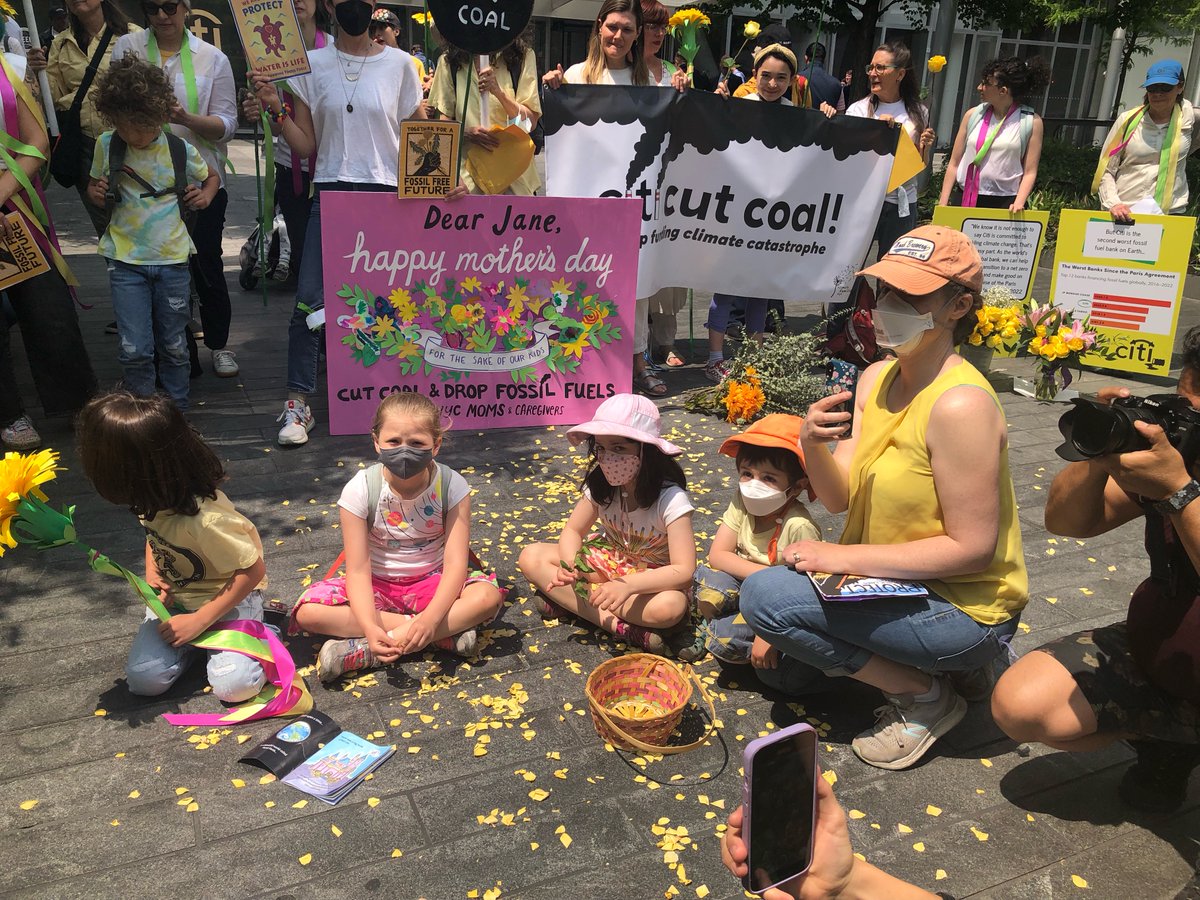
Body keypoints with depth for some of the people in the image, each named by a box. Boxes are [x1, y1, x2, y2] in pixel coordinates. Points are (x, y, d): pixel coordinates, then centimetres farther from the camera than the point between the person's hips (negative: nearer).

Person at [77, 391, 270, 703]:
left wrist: (198, 620, -21)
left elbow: (253, 570, -24)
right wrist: (151, 576, -5)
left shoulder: (205, 519, -35)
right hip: (174, 595, 6)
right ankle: (201, 637, 11)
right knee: (143, 679, -12)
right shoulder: (152, 498, -12)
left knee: (234, 685, -24)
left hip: (229, 595, -6)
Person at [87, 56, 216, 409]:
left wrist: (205, 196, -6)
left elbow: (212, 176, 15)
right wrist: (97, 194, -9)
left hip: (172, 259, 0)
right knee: (135, 350, -3)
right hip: (126, 260, 0)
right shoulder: (107, 145, -2)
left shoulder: (180, 150, -5)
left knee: (174, 346, 11)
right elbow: (93, 187, 14)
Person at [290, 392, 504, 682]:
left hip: (432, 582, 0)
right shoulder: (360, 490, -17)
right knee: (308, 611, -26)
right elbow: (358, 570, -19)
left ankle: (362, 652, -29)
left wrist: (430, 617, -37)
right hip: (377, 586, 1)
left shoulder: (452, 486, -16)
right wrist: (370, 627, -35)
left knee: (488, 596, -30)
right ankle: (445, 633, -24)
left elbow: (455, 563, -20)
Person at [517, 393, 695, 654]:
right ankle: (618, 626, -23)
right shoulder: (600, 484, -14)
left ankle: (569, 600, -23)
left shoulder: (670, 498, -27)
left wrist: (627, 585, -45)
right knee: (531, 557, -16)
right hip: (607, 562, 5)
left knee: (669, 607, -40)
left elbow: (684, 571, -31)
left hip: (651, 576, -4)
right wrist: (570, 565, -28)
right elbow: (573, 531, -4)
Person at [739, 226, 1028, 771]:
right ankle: (953, 665, 18)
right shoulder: (876, 379, 1)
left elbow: (972, 548, -24)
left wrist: (846, 557, -22)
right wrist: (813, 445, -23)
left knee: (764, 594, -20)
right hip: (899, 582, 9)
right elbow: (839, 498, -1)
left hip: (965, 605, -9)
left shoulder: (961, 404, -25)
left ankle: (925, 696, -2)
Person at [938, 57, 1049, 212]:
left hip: (1004, 203, -2)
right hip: (965, 199, 2)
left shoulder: (1031, 122, -1)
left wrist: (1018, 203, -17)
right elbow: (954, 164, 6)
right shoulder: (973, 115, 5)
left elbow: (1030, 172, -1)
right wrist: (942, 205, 1)